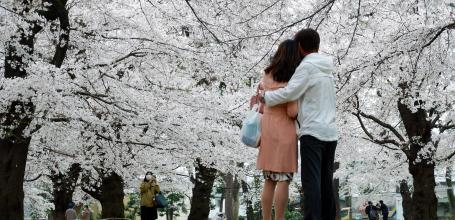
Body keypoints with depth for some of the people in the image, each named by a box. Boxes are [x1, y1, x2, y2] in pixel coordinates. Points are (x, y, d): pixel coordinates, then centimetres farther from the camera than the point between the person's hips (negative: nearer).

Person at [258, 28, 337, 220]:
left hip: (313, 132, -8)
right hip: (330, 132, 8)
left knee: (311, 180, -11)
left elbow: (290, 92, -14)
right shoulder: (327, 68, 19)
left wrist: (266, 97, -1)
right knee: (326, 181, 9)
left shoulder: (307, 66, -6)